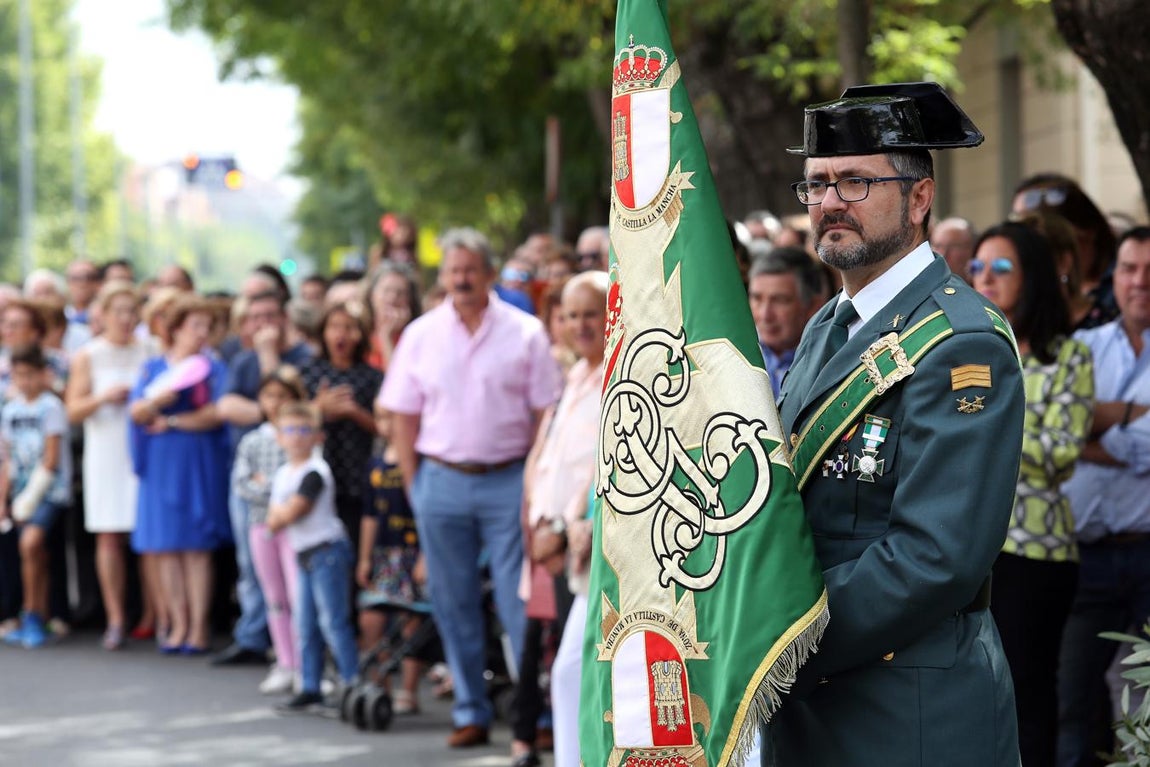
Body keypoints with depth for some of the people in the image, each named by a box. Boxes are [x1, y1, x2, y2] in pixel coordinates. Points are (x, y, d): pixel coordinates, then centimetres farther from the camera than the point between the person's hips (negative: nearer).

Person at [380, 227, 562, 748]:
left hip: (508, 480, -3)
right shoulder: (421, 335, 6)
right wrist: (414, 486, 2)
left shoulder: (525, 333, -1)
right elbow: (404, 417, 8)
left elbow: (545, 413, -1)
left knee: (520, 604, -4)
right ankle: (470, 713, 17)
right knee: (454, 604, 8)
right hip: (441, 481, 3)